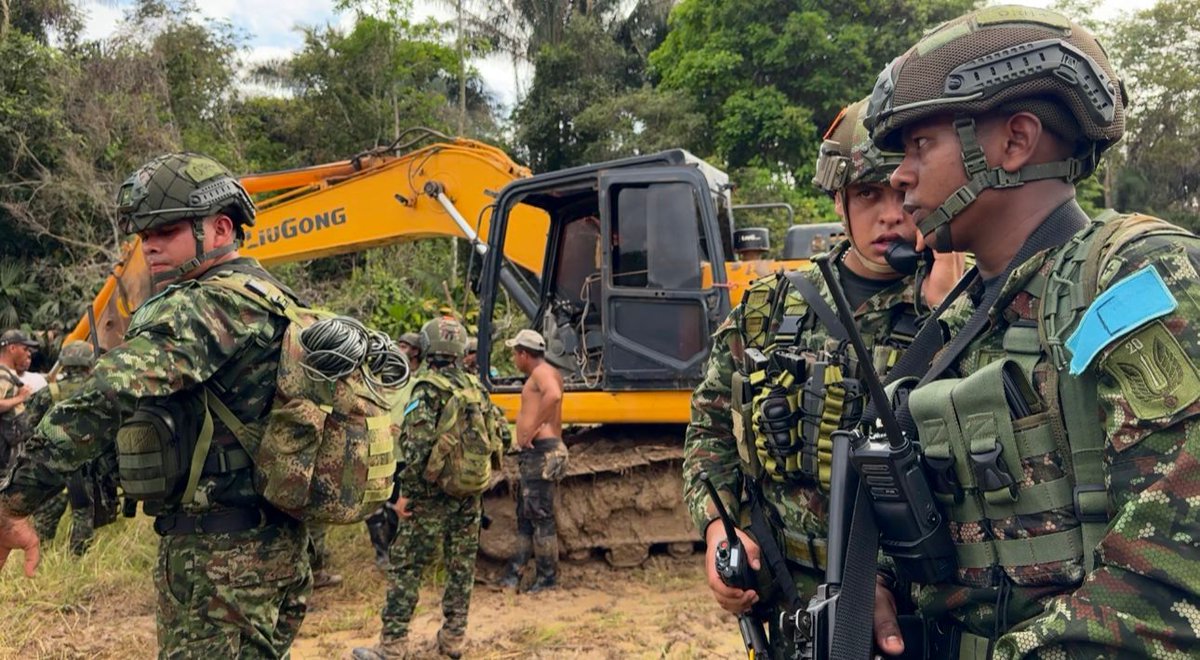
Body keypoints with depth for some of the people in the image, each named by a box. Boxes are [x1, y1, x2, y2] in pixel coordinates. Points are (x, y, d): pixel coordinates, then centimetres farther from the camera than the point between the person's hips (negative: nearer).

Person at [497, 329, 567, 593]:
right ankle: (514, 571, 22)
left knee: (540, 515, -6)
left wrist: (534, 429, -29)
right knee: (524, 514, 15)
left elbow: (553, 395, -34)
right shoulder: (537, 375, 21)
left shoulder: (543, 371, -10)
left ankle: (547, 577, 0)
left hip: (541, 453, -11)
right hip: (533, 455, 11)